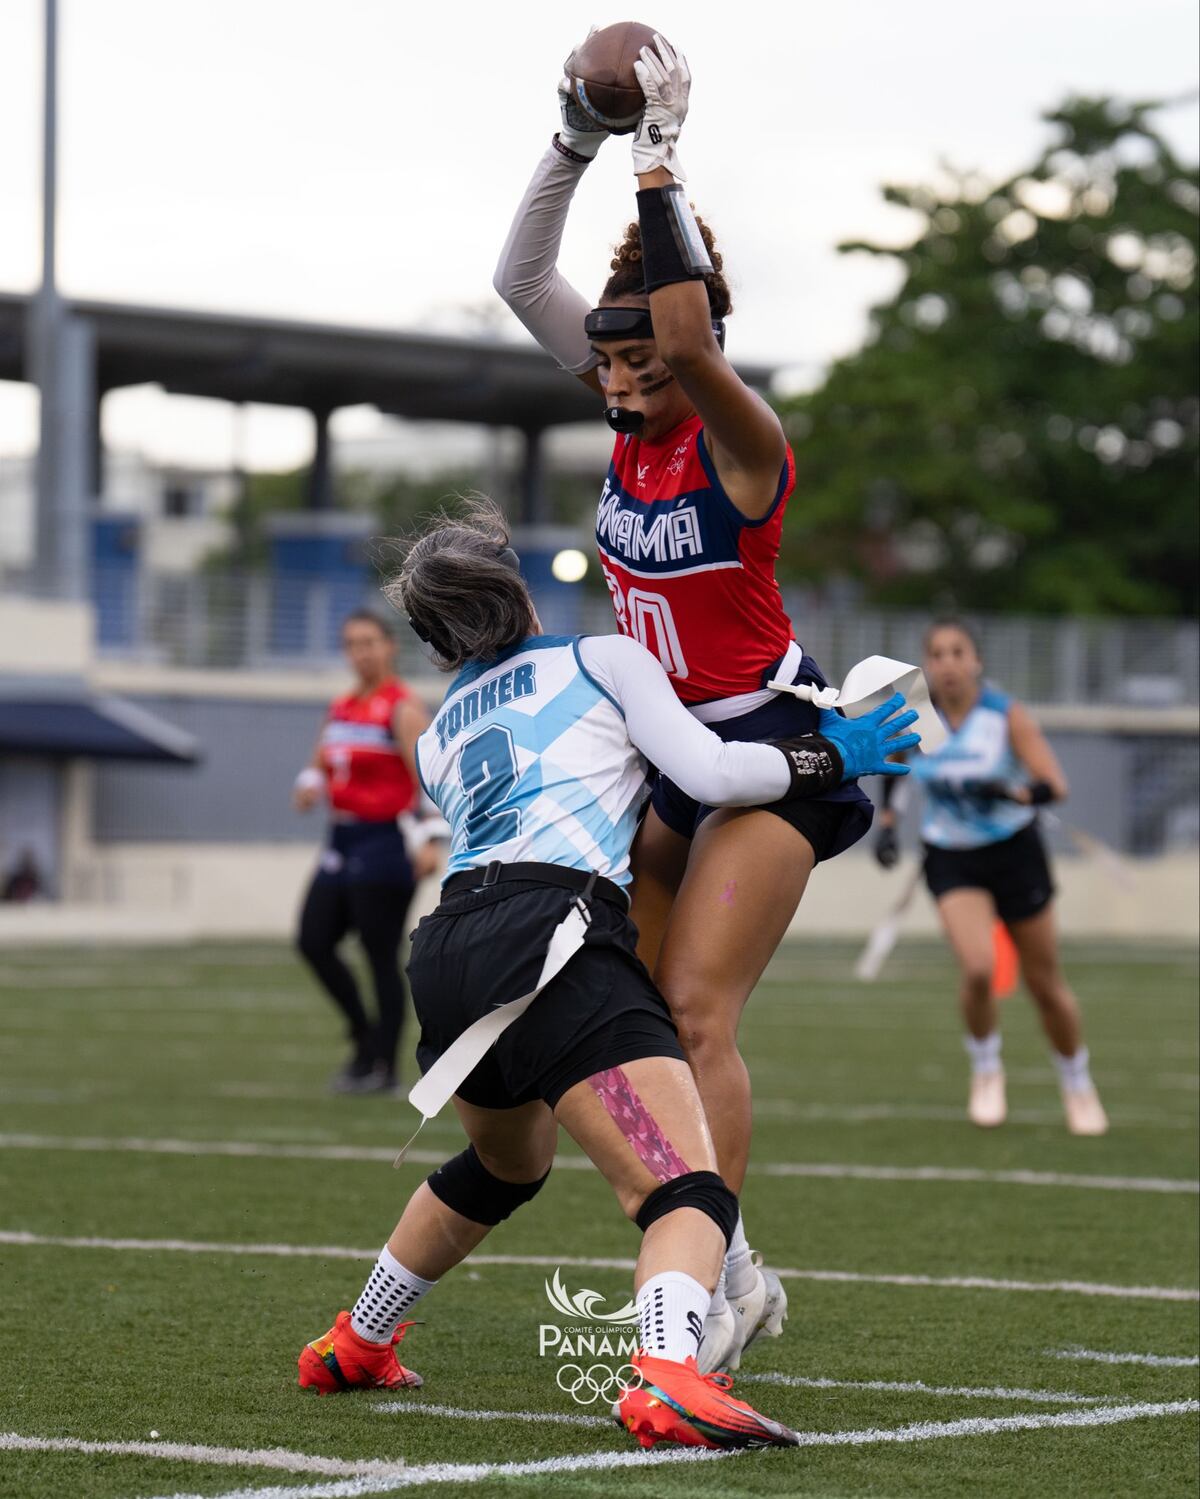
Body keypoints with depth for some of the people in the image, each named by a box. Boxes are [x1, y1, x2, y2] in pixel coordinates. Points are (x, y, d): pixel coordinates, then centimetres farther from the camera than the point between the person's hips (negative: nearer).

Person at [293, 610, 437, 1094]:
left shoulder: (402, 709, -9)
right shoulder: (340, 708, 13)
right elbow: (320, 764, 23)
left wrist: (428, 842, -27)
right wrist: (309, 785, -1)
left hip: (384, 843, -8)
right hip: (343, 841, 8)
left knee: (382, 958, -5)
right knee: (313, 941, 4)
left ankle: (384, 1066, 2)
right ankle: (365, 1039, 18)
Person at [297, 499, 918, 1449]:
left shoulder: (437, 740, 29)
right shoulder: (603, 658, 16)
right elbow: (709, 773, 5)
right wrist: (834, 756, 17)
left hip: (446, 955, 7)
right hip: (552, 943, -7)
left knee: (504, 1166, 35)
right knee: (692, 1194, -16)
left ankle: (353, 1348, 48)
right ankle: (668, 1384, -45)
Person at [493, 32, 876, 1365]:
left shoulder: (741, 441, -17)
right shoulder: (634, 416, 3)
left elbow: (687, 329, -37)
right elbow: (522, 278, 1)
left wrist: (658, 159, -32)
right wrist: (577, 143, -10)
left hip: (769, 748, -8)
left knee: (696, 1015, -16)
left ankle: (710, 1287, -15)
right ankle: (732, 1274, 11)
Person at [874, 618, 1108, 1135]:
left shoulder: (1007, 715, -15)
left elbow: (1055, 785, -22)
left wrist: (1012, 793, -41)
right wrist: (886, 822, 5)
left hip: (1014, 852, -1)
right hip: (951, 858, 1)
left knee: (1045, 982, 6)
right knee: (977, 969, -23)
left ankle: (1077, 1085, 30)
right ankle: (985, 1068, 4)